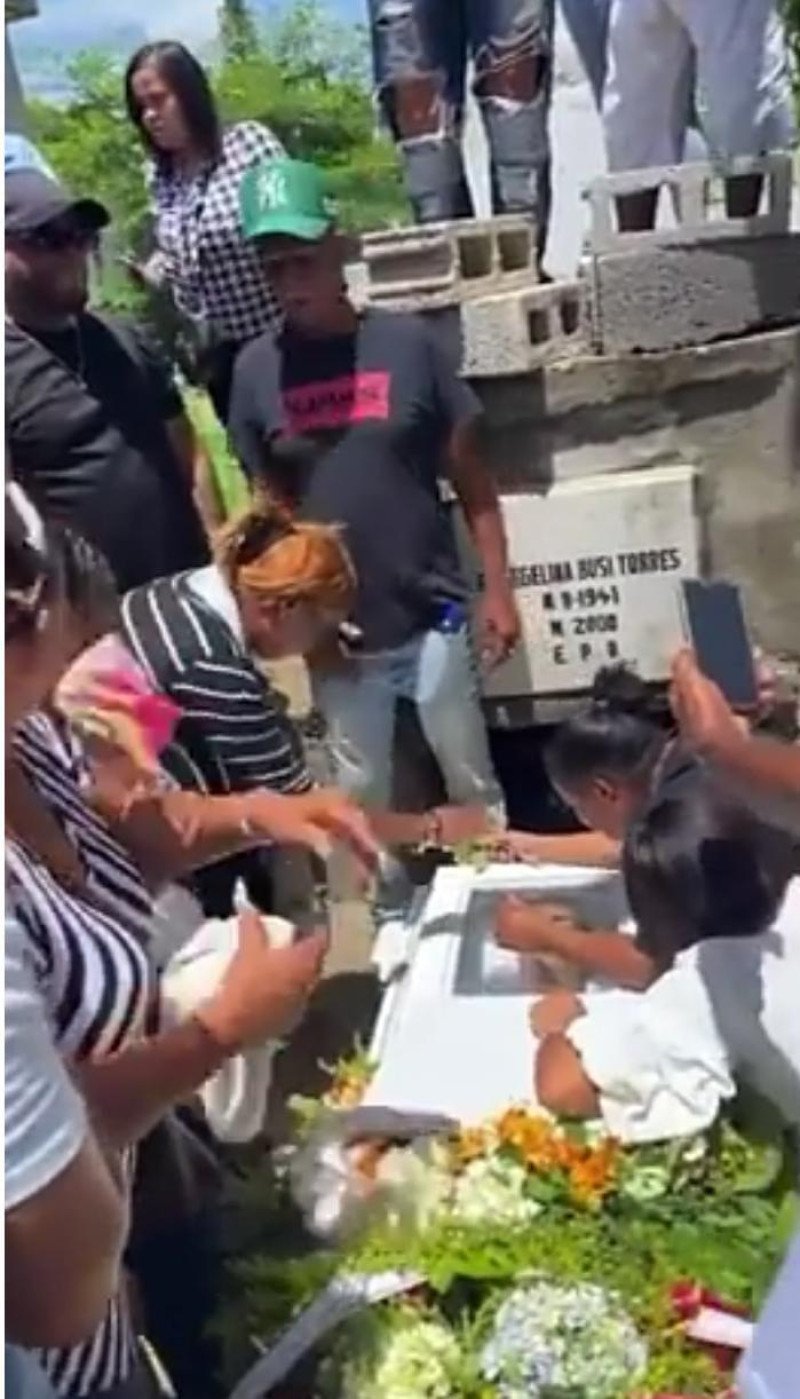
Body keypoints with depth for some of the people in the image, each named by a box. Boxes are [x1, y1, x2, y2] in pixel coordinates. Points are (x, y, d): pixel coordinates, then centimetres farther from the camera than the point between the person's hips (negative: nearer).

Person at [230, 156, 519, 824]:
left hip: (431, 617, -1)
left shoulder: (406, 343, -6)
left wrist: (498, 590, -4)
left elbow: (472, 480, -1)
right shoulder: (256, 370, -2)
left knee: (473, 782, 14)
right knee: (359, 795, 15)